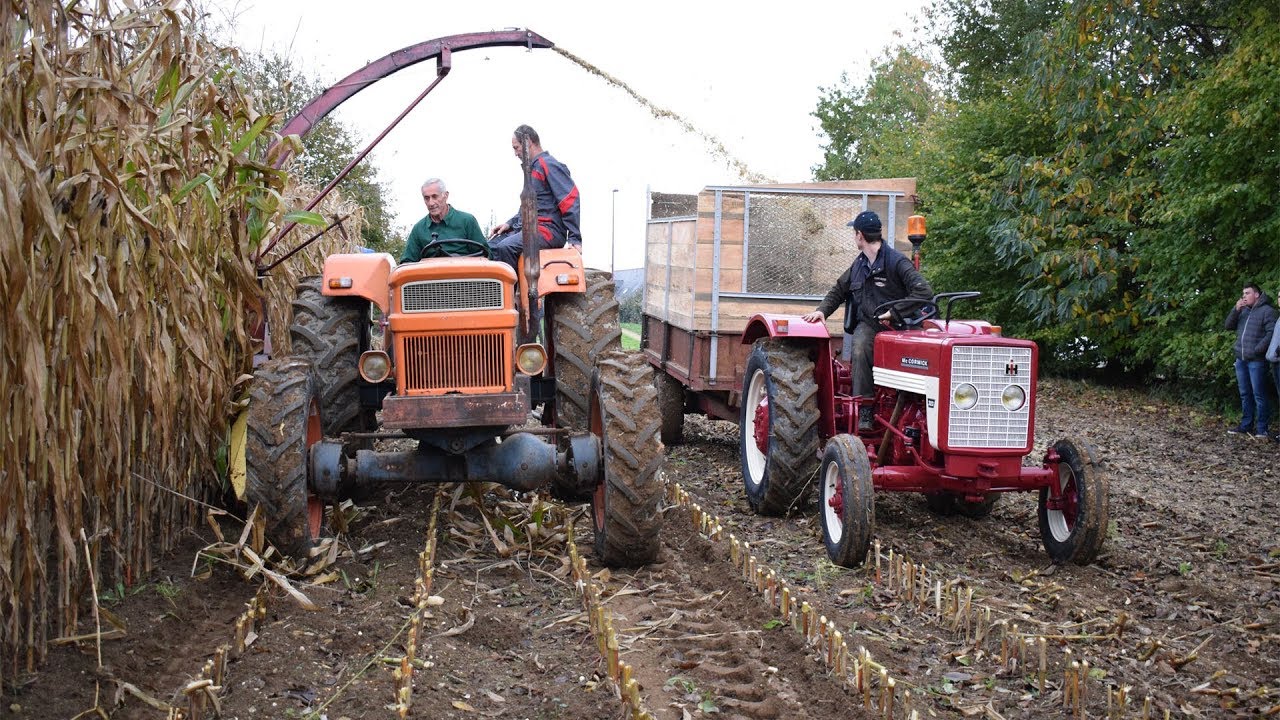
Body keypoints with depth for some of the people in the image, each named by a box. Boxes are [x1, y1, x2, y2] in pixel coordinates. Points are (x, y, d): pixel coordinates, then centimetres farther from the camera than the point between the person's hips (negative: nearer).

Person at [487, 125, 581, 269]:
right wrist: (510, 223, 14)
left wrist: (574, 238, -21)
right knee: (491, 247, -5)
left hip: (548, 229, -10)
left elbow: (571, 201, -16)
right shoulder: (532, 168, 23)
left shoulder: (548, 165, -8)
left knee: (506, 247, -30)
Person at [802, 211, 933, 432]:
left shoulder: (897, 261, -6)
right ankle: (864, 409, -29)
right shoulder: (859, 264, 17)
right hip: (867, 324, 4)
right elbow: (839, 290, 30)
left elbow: (924, 292, -16)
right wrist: (822, 310, 13)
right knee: (859, 350, -29)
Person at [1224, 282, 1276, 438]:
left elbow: (1271, 333, -13)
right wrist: (1235, 310, -2)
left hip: (1256, 360, -7)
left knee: (1259, 395, -6)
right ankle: (1246, 425, 18)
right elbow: (1229, 326, 12)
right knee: (1245, 394, 12)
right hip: (1240, 360, 7)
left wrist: (1257, 350, -17)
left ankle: (1261, 429, -3)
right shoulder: (1243, 311, 17)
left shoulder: (1267, 310, -6)